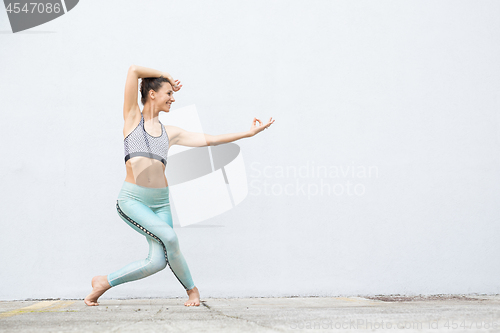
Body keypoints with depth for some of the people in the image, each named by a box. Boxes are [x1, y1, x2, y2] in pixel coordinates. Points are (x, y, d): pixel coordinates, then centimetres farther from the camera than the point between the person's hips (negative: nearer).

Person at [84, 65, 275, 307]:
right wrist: (165, 76, 13)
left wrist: (248, 133, 15)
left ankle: (104, 282, 12)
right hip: (132, 200, -5)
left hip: (161, 202, 5)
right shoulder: (133, 117, 6)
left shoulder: (171, 133, 17)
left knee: (158, 261, -10)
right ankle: (191, 289, 1)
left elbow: (211, 140, 16)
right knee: (169, 237, -24)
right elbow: (134, 70, 0)